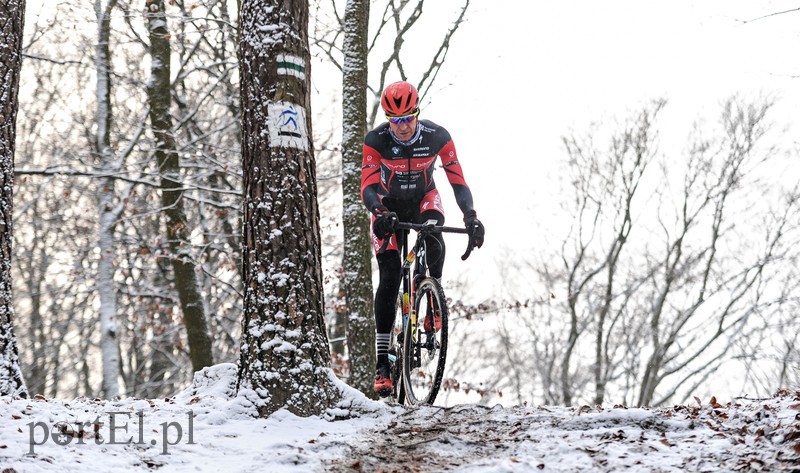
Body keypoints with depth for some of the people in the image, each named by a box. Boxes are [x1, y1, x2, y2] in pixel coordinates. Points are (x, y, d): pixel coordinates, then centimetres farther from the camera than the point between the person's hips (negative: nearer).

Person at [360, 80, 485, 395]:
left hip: (424, 199, 1)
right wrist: (379, 214, -54)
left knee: (433, 239, -36)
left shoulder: (438, 137, -24)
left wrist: (471, 217, -39)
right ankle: (382, 362, -10)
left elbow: (458, 181, -24)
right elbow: (368, 188, -33)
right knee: (389, 278, -12)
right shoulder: (375, 141, -27)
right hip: (390, 205, -1)